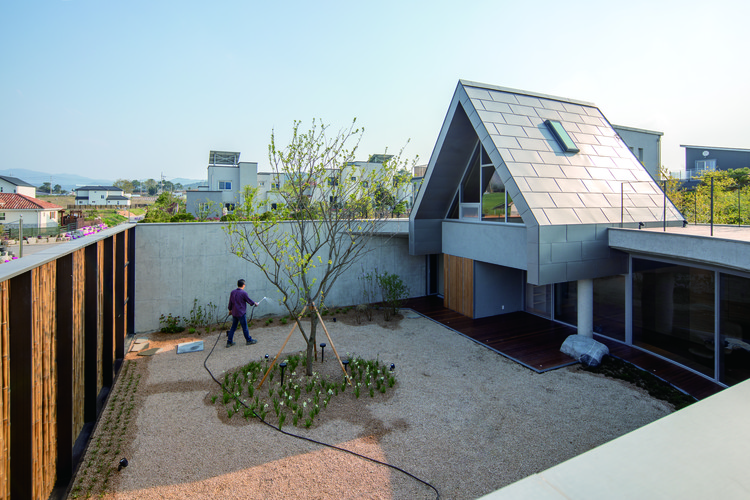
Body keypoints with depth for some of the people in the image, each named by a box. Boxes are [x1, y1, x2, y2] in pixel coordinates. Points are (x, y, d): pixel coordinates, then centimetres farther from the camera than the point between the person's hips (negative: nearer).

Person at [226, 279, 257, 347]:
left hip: (234, 313, 6)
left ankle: (229, 342, 14)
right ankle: (249, 340, 18)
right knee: (245, 327, 5)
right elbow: (249, 300, -4)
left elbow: (230, 302, 11)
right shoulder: (244, 293, -15)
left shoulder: (232, 292, 4)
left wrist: (230, 310, 24)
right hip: (241, 313, -6)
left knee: (233, 327, 13)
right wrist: (255, 304, 15)